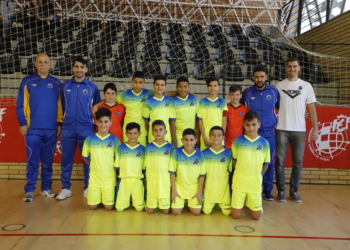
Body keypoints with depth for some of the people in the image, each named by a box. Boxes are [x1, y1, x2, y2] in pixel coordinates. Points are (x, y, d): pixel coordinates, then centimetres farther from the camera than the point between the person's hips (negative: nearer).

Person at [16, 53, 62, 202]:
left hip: (51, 129, 2)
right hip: (33, 128, -2)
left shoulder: (56, 83, 9)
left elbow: (59, 105, 10)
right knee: (32, 160, 0)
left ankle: (46, 188, 19)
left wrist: (59, 123, 7)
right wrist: (22, 123, -6)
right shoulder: (27, 81, 3)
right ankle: (29, 190, 9)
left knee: (48, 160, 9)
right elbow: (21, 104, 1)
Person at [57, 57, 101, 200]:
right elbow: (63, 105, 17)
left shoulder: (93, 87, 3)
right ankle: (66, 188, 16)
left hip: (86, 129, -1)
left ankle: (88, 188, 17)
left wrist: (94, 123, 9)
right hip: (68, 128, 1)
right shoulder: (65, 86, 6)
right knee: (66, 159, 5)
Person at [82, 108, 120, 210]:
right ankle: (98, 197, 33)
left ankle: (109, 195, 30)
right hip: (94, 178, 1)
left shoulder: (115, 140, -5)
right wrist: (94, 166, 5)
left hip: (109, 178, -1)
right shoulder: (90, 139, -3)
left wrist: (113, 170, -3)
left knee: (109, 207, -1)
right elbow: (85, 157, 9)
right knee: (92, 206, 3)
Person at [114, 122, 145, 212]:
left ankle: (135, 199, 30)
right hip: (124, 179, 1)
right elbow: (117, 166, 5)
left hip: (137, 180, 0)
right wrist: (123, 174, -2)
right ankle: (127, 199, 31)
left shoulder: (142, 149, 0)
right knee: (119, 208, 0)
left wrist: (141, 177, -4)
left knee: (139, 208, -2)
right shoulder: (121, 148, 1)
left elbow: (144, 166, 3)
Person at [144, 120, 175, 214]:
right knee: (150, 210, 6)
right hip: (151, 182, 1)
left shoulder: (170, 147, -2)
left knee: (166, 210, 5)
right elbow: (146, 167, 5)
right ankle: (154, 203, 36)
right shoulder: (148, 147, 0)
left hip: (165, 182, -1)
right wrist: (147, 182, 2)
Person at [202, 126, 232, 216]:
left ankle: (220, 204, 32)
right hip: (209, 187, 0)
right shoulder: (205, 153, -4)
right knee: (206, 211, 1)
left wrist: (231, 188, 3)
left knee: (227, 212, 0)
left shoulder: (228, 153, -5)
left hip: (223, 187, 0)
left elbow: (230, 171, 2)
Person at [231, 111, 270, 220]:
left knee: (256, 216, 5)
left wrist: (258, 176, 6)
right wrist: (240, 174, 5)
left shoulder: (264, 143, -3)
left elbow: (265, 163, 7)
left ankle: (251, 202, 35)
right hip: (239, 182, 0)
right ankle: (243, 202, 34)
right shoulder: (238, 141, -5)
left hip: (255, 183, 1)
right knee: (235, 215, 4)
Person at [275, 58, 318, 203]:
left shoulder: (306, 86, 7)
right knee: (280, 161, 1)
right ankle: (281, 190, 12)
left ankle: (294, 191, 17)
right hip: (282, 129, -1)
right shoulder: (279, 86, 5)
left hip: (300, 130, 1)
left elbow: (312, 109, 7)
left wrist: (315, 129, 0)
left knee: (297, 162, 5)